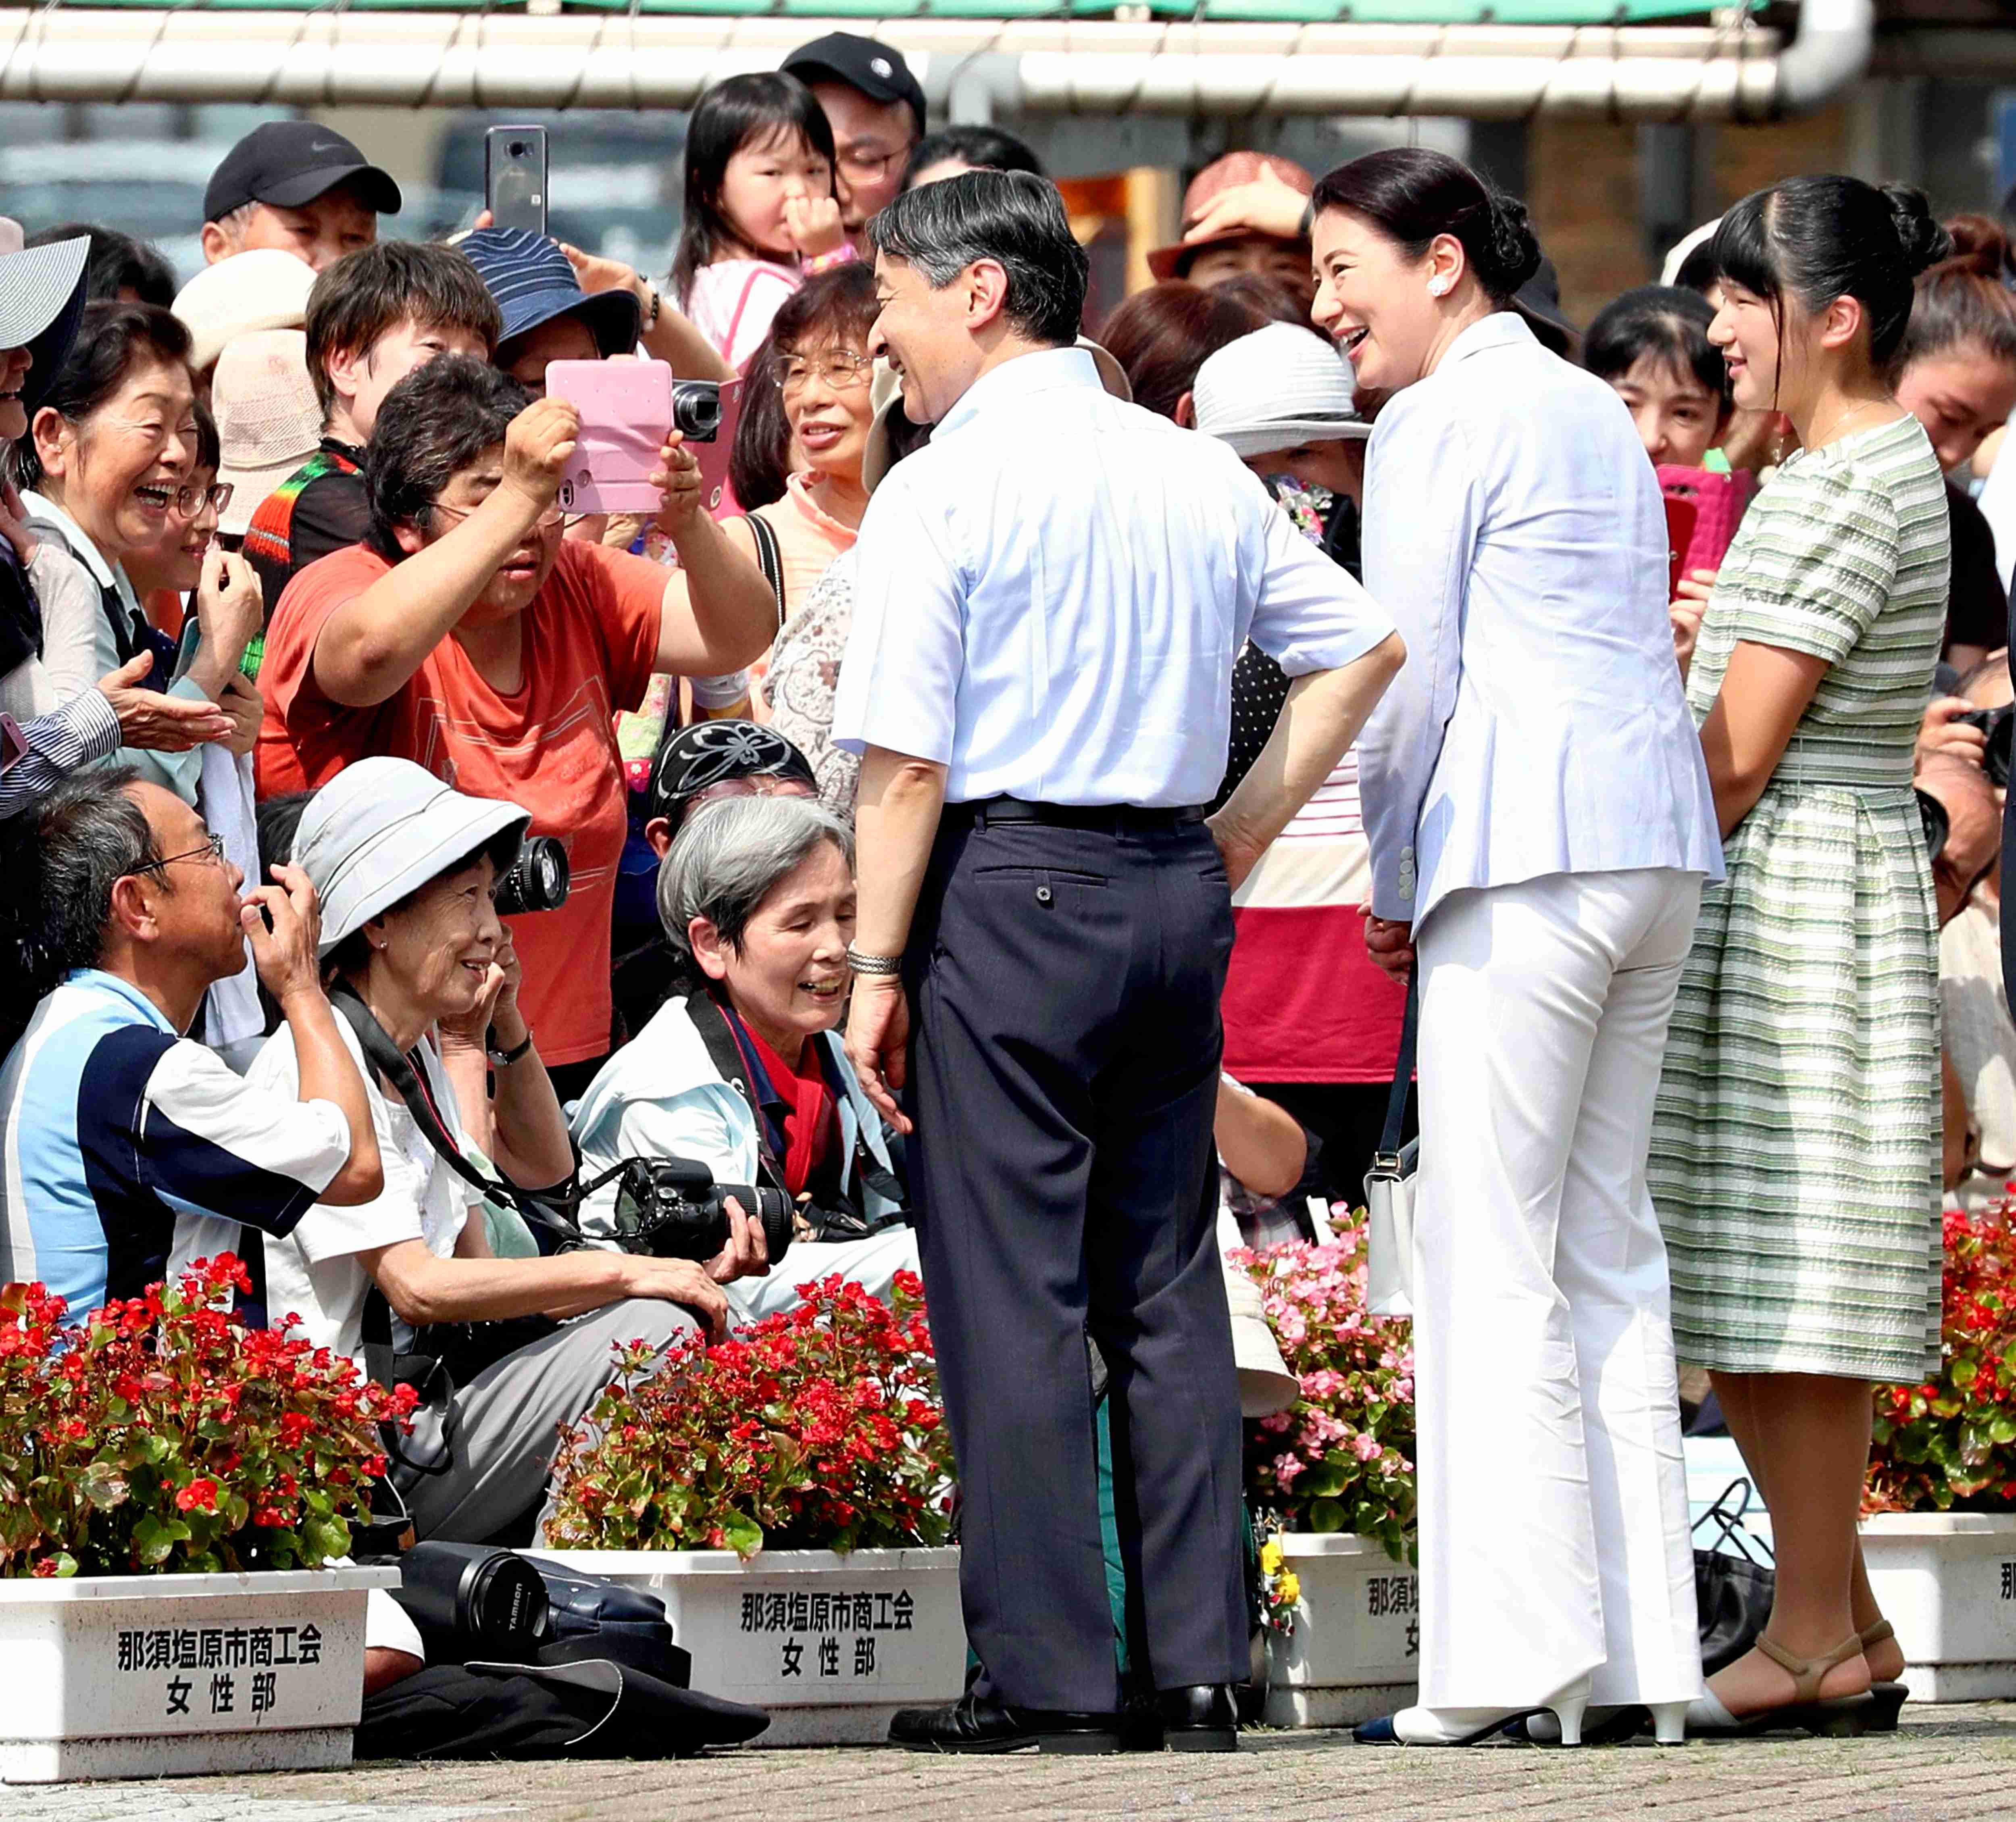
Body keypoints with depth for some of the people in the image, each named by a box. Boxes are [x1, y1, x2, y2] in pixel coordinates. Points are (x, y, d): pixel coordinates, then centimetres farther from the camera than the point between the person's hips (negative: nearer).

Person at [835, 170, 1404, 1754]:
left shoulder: (944, 487, -9)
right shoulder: (1199, 475, 11)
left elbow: (906, 757, -14)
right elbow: (1363, 646, 14)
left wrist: (880, 964, -9)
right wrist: (1243, 833, 15)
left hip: (1008, 882, -6)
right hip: (1175, 884, 7)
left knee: (1009, 1285, -3)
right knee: (1168, 1279, 10)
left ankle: (1048, 1680, -3)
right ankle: (1199, 1668, 10)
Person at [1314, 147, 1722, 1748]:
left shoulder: (1438, 425, -5)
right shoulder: (1596, 412, 21)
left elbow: (1406, 678, -7)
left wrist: (1389, 887, 5)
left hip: (1526, 860, -9)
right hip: (1658, 840, 9)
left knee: (1491, 1262, -8)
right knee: (1604, 1248, 9)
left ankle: (1514, 1665, -13)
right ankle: (1640, 1658, 6)